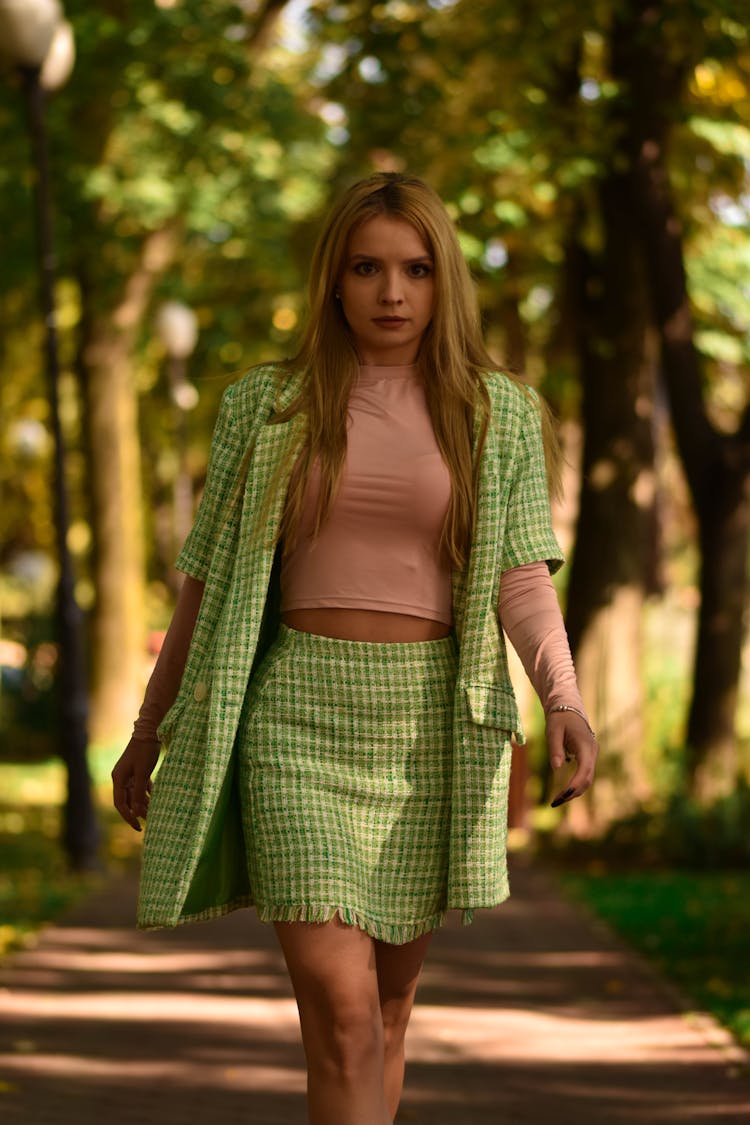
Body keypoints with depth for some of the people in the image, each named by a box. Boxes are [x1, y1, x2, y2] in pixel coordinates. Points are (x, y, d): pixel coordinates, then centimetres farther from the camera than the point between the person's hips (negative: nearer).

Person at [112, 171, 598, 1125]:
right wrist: (151, 728, 12)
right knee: (339, 1004, -13)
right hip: (296, 716, -1)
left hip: (432, 724, 1)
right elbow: (207, 577, 11)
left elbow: (522, 574, -4)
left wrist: (563, 698, -21)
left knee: (388, 1005, 9)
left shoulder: (499, 417, 6)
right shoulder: (266, 406, 6)